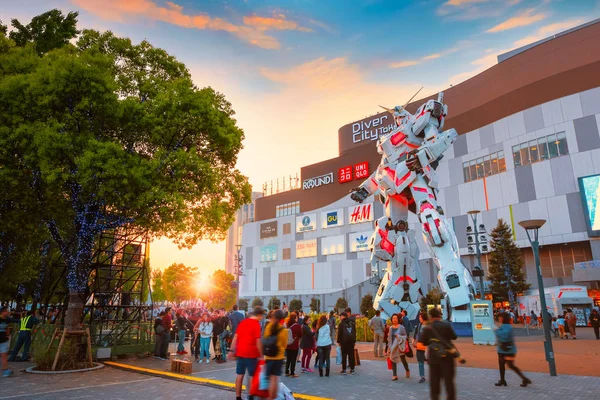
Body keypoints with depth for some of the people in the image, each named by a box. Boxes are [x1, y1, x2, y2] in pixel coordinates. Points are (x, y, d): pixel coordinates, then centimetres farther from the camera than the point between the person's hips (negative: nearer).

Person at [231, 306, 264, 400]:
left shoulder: (242, 322, 9)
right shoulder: (256, 324, -11)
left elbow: (235, 337, 10)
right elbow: (258, 341, -14)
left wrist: (232, 350, 14)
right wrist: (261, 355, -7)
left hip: (240, 352, 6)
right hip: (251, 353, -6)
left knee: (239, 375, 11)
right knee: (252, 376, 7)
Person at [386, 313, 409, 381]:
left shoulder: (401, 327, -5)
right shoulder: (391, 328, 7)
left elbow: (405, 336, -4)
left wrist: (399, 337, -20)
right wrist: (390, 347, 11)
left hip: (400, 346, -4)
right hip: (393, 346, 4)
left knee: (403, 360, 5)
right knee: (393, 360, -1)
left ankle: (407, 371, 33)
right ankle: (394, 375, 6)